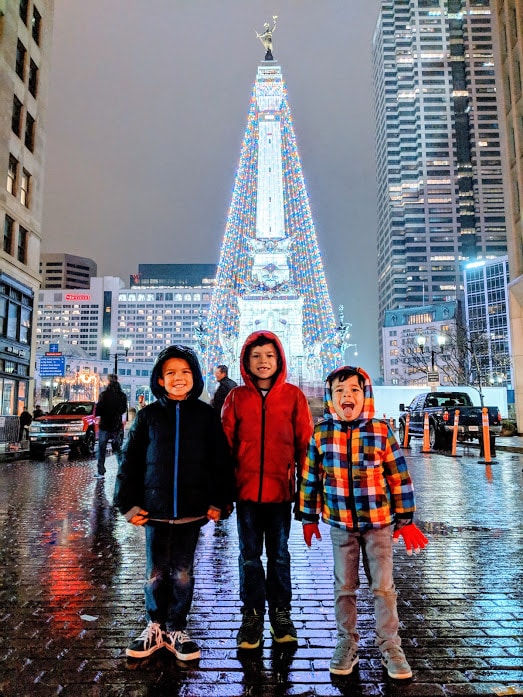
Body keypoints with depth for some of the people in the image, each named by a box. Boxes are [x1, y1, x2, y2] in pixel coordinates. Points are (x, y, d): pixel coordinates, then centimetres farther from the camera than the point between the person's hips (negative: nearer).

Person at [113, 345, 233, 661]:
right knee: (155, 574, 11)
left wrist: (220, 502, -2)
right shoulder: (148, 415, 1)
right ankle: (156, 627, 32)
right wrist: (129, 503, 0)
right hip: (155, 509, 1)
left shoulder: (206, 415, -1)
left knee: (183, 574, 11)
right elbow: (130, 461, 4)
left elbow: (221, 461, 0)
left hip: (192, 510, -1)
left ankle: (176, 629, 30)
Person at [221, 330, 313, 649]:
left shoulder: (293, 395, -2)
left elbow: (305, 442, 1)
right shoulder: (237, 397, 0)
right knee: (250, 556, 13)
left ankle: (281, 614, 31)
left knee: (280, 554, 14)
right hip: (246, 490, 1)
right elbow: (225, 444, 2)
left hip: (280, 489, 0)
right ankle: (252, 615, 29)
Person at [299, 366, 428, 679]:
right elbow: (311, 477, 2)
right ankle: (347, 643, 31)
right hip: (340, 524, 1)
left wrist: (405, 520, 0)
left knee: (384, 586, 9)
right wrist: (309, 518, 6)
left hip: (379, 523, -1)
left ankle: (390, 645, 27)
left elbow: (400, 477, -4)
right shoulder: (321, 433, -7)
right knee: (344, 587, 13)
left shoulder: (381, 431, -10)